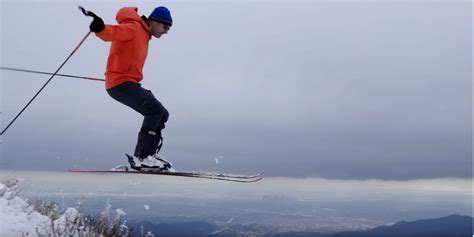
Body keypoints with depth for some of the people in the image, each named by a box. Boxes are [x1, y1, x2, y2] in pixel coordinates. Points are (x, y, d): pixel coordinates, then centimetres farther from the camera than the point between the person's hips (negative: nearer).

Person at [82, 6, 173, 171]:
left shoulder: (143, 35, 22)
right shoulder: (133, 28, -8)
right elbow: (111, 33, -27)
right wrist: (99, 27, -47)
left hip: (129, 83, 10)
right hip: (120, 83, -10)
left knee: (161, 114, 7)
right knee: (155, 110, -23)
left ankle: (147, 156, 7)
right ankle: (141, 157, -23)